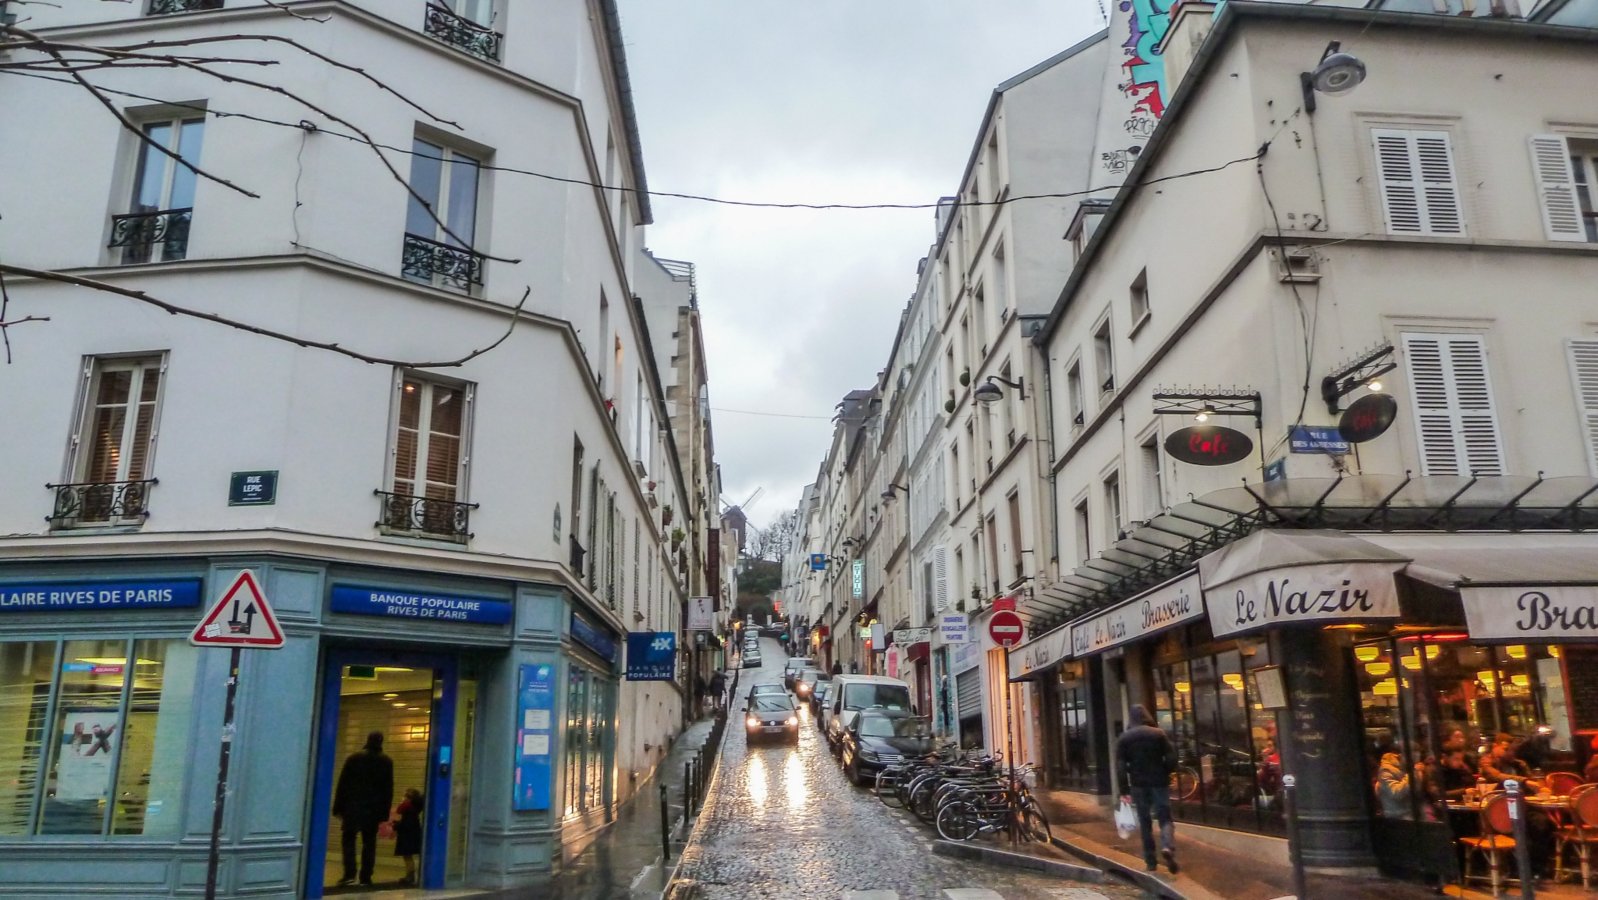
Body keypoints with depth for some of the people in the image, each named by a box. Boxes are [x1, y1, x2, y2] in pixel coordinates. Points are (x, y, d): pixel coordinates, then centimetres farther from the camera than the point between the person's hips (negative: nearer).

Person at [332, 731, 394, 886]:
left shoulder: (354, 758, 1)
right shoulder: (386, 761, 4)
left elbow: (342, 784, -2)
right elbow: (388, 789, 4)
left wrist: (338, 807, 1)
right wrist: (384, 813, 7)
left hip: (353, 806, -1)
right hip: (374, 809, 1)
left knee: (348, 838, 8)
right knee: (369, 842, 7)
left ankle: (349, 873, -7)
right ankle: (366, 877, 2)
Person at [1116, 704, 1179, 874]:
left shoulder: (1124, 738, 2)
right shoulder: (1158, 734, -2)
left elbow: (1121, 765, -4)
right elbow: (1171, 758, -6)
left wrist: (1125, 789, -2)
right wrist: (1166, 774, 11)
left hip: (1138, 784, 1)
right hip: (1159, 782, -1)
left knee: (1145, 822, 10)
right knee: (1165, 817, 4)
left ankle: (1150, 861, 10)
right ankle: (1168, 847, -22)